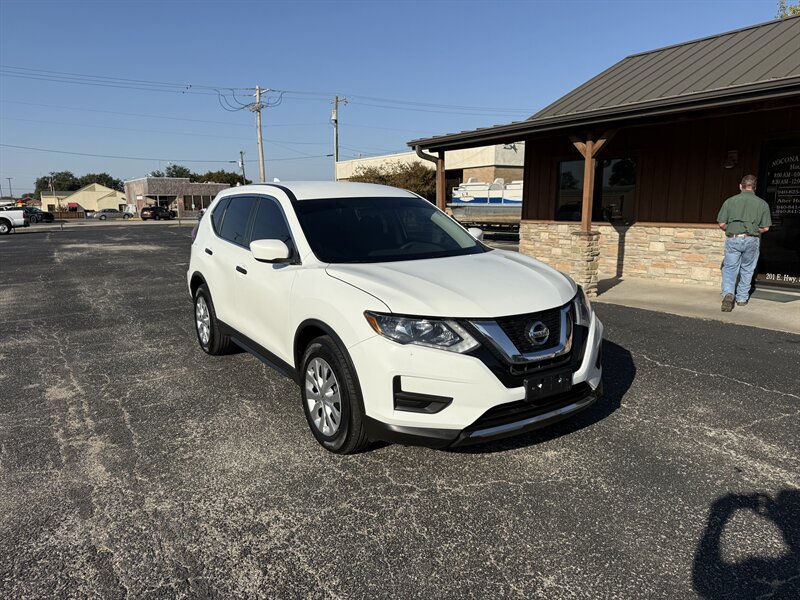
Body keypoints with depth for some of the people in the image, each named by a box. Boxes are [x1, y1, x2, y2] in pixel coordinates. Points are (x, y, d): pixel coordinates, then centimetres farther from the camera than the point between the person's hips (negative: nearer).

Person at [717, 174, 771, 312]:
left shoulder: (730, 201, 0)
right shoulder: (762, 204, 2)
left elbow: (722, 224, -3)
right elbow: (765, 227, 1)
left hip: (733, 239, -1)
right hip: (752, 240, 1)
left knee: (729, 269, 2)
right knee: (746, 269, 15)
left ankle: (728, 293, -21)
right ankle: (742, 298, 23)